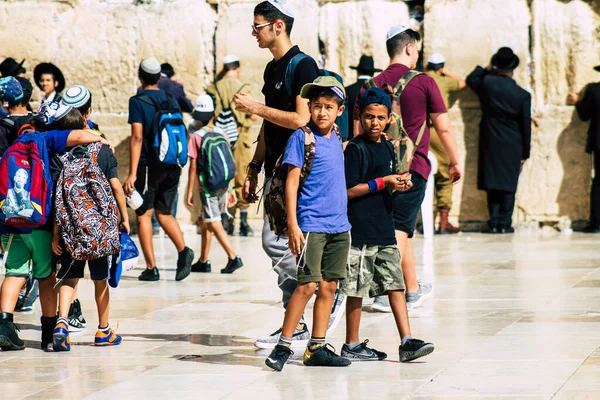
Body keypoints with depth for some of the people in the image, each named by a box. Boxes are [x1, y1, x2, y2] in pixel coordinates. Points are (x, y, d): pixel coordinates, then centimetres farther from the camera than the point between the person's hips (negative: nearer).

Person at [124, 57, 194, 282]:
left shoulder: (138, 102, -7)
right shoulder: (171, 101, 10)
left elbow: (137, 137, -14)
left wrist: (132, 173, -15)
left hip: (149, 165, -5)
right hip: (172, 166, 5)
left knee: (143, 215, 5)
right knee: (164, 213, 16)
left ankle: (151, 268, 1)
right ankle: (183, 250, -8)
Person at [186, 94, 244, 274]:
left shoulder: (196, 137, -8)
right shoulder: (222, 134, 6)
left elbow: (193, 167, -9)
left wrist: (189, 191, -5)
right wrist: (231, 189, 14)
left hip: (207, 187, -6)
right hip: (223, 186, 6)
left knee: (214, 225, -6)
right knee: (205, 224, 18)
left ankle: (233, 257, -19)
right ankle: (203, 261, 23)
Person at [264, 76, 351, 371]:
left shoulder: (336, 137, 12)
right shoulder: (301, 137, -6)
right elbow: (292, 182, -9)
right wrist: (293, 225, -15)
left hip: (339, 225, 7)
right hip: (311, 224, -7)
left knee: (329, 286, 6)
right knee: (308, 284, -11)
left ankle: (317, 348, 12)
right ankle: (283, 345, -4)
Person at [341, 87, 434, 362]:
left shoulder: (388, 148, 13)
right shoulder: (356, 149, -10)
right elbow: (349, 190, -14)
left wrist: (399, 184, 1)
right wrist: (383, 182, -16)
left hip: (384, 229, 7)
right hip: (360, 231, -7)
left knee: (396, 284, 2)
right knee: (357, 289, 0)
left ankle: (407, 342, 1)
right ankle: (352, 345, 9)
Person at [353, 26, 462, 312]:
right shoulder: (423, 83, -6)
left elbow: (357, 131, 9)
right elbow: (443, 128, -4)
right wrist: (454, 162, 7)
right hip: (413, 165, -5)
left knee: (404, 227, 18)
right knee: (400, 229, -7)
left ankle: (412, 289, 29)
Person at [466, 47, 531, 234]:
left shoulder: (486, 84, -6)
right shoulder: (522, 95, -8)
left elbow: (471, 79, 18)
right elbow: (526, 126, -3)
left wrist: (487, 69, 27)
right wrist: (525, 154, 5)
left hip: (490, 144, 2)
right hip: (512, 147, -2)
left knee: (492, 184, 7)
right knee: (508, 185, 4)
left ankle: (494, 223, 5)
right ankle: (505, 223, 1)